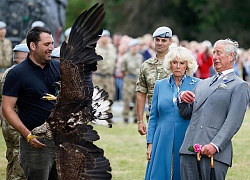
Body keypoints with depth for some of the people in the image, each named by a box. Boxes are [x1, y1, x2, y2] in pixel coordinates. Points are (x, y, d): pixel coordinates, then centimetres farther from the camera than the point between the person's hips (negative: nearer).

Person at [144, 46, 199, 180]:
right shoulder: (160, 85, 10)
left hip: (187, 142, -2)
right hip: (163, 142, 2)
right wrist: (150, 143, 7)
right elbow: (153, 117, 12)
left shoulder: (197, 85, 2)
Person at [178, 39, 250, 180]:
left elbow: (234, 121, -9)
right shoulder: (203, 84, 24)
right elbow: (186, 114, 25)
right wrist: (182, 100, 3)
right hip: (189, 151, 6)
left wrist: (215, 145, -20)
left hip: (215, 152, -6)